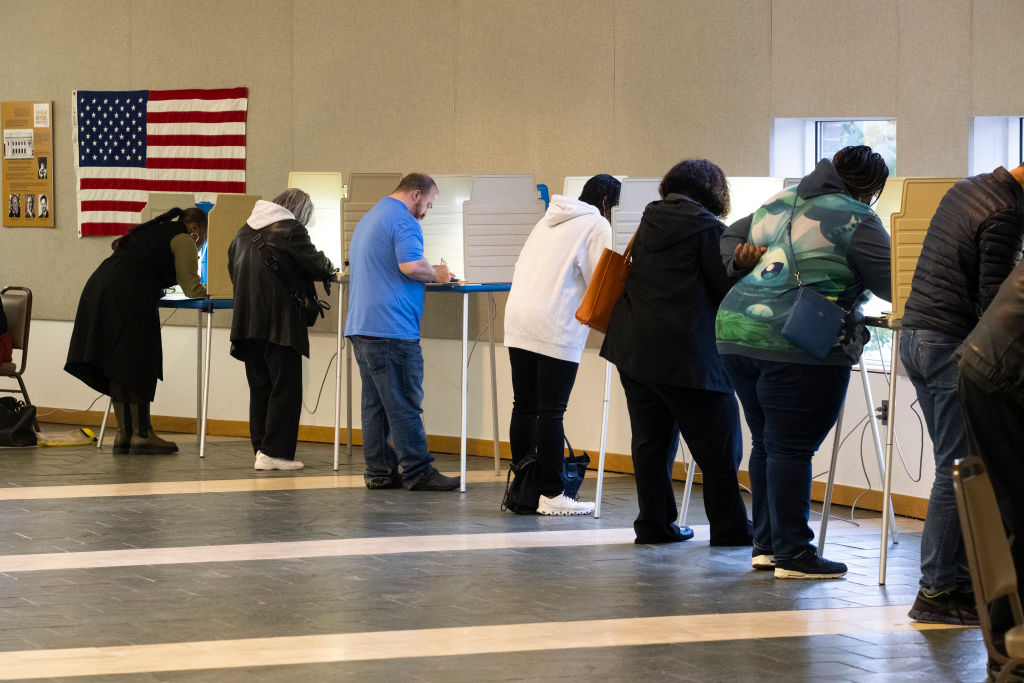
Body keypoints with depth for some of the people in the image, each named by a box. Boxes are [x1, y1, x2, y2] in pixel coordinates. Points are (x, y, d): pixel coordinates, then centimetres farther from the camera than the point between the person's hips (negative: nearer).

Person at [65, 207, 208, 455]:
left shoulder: (151, 231, 29)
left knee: (118, 368, 9)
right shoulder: (183, 239, 5)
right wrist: (205, 292, 24)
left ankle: (123, 433, 11)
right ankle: (142, 434, -4)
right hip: (128, 296, -8)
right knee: (138, 367, -4)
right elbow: (192, 289, 3)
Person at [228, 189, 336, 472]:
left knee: (259, 387, 13)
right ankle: (274, 452, -7)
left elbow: (233, 270, 23)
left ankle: (260, 448, 12)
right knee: (285, 387, -2)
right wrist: (329, 269, 19)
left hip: (246, 319, 7)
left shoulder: (244, 231, 15)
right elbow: (315, 264, -3)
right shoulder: (291, 230, -8)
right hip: (279, 322, -7)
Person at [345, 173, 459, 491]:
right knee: (404, 403, -7)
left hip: (360, 324, 10)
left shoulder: (369, 218, 24)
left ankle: (379, 471, 10)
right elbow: (411, 265, -23)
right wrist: (437, 274, -4)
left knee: (375, 404, 10)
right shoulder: (403, 220, -9)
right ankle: (417, 471, -6)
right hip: (391, 327, -10)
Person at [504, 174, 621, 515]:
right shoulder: (596, 225, -1)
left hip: (518, 322, 8)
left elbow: (520, 270, 24)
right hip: (556, 329, -8)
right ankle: (551, 494, -4)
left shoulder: (549, 219, 23)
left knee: (524, 407, 10)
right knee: (551, 411, -5)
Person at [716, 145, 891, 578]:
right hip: (797, 345, -8)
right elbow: (890, 283, -4)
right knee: (791, 448, -4)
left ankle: (766, 545, 20)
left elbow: (732, 238, 32)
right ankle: (793, 554, 0)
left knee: (765, 443, 15)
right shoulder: (854, 219, -4)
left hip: (736, 330, 8)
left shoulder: (779, 203, 20)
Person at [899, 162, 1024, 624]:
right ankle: (935, 592, -5)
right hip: (952, 344, -10)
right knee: (957, 472, -6)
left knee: (955, 465, 14)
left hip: (915, 335, 10)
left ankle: (957, 575, 16)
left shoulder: (967, 188, 13)